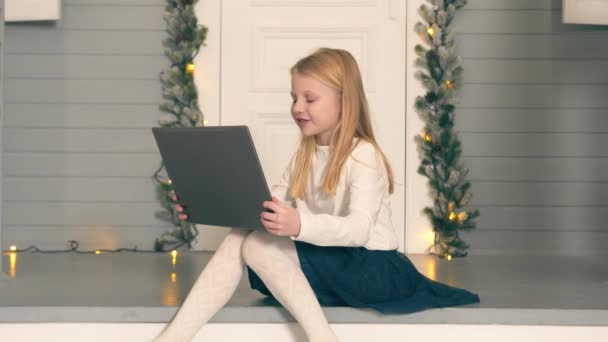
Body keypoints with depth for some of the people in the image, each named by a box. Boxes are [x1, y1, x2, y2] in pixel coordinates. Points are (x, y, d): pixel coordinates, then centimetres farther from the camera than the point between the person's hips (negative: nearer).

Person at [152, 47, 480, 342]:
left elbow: (359, 229, -25)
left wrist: (299, 226, -42)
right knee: (238, 239, -15)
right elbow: (270, 207, 7)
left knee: (260, 245, -25)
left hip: (372, 268, -7)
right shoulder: (303, 157, 13)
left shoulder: (364, 156, -11)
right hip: (326, 263, 7)